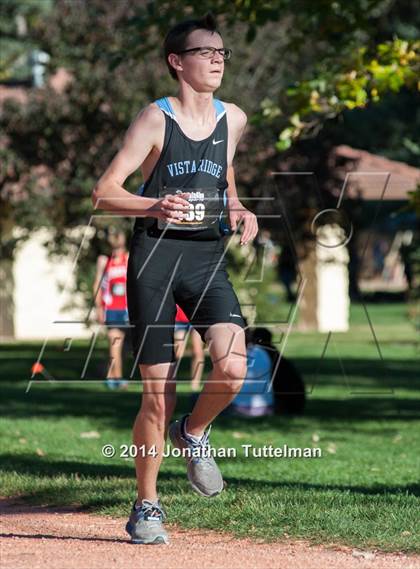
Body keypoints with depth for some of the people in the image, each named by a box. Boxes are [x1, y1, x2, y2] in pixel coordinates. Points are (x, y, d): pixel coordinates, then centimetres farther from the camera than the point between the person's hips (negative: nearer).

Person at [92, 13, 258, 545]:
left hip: (208, 256, 3)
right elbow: (104, 192, -7)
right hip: (155, 255, -3)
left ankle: (194, 432, 13)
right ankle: (146, 507, 15)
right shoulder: (155, 119, -3)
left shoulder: (233, 119, 9)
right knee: (157, 393, -2)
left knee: (233, 367, -20)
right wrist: (155, 206, -25)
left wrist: (238, 210, 10)